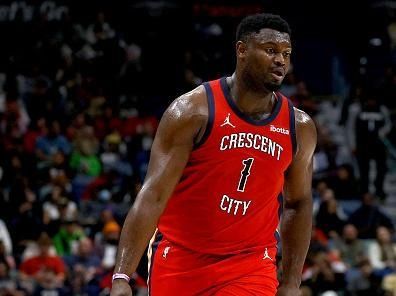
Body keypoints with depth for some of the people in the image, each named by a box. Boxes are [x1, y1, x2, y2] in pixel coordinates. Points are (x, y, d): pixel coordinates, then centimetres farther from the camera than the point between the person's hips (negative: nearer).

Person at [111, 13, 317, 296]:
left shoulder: (300, 128, 0)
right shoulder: (192, 111, -13)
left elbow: (298, 204, 13)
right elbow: (153, 195, -17)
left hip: (251, 265, 2)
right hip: (180, 259, -2)